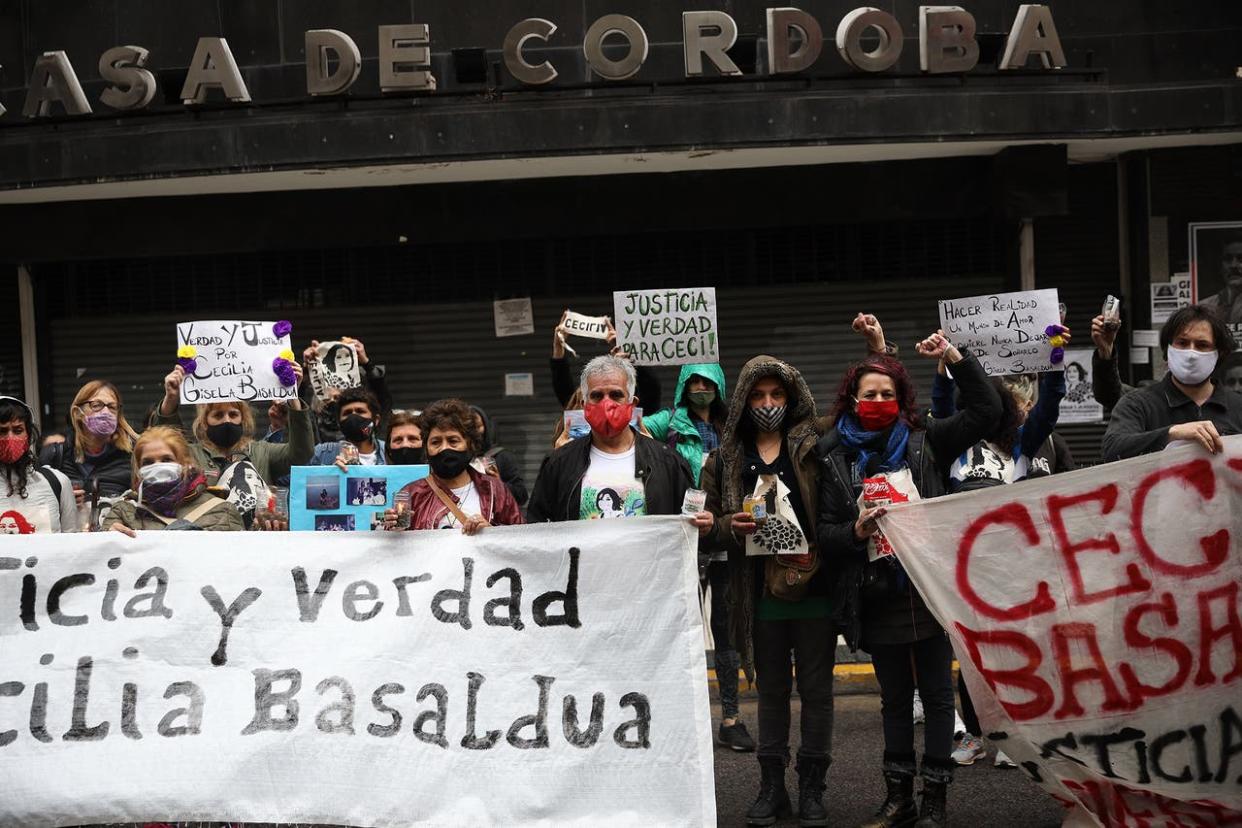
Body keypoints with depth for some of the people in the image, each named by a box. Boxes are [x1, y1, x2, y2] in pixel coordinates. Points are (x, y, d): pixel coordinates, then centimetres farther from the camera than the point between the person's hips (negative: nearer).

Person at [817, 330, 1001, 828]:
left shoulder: (924, 442, 4)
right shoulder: (837, 458, 5)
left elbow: (986, 411, -1)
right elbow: (825, 533, 4)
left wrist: (955, 358, -8)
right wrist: (856, 531, -16)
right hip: (877, 596, 1)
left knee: (936, 693, 6)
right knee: (895, 698, 13)